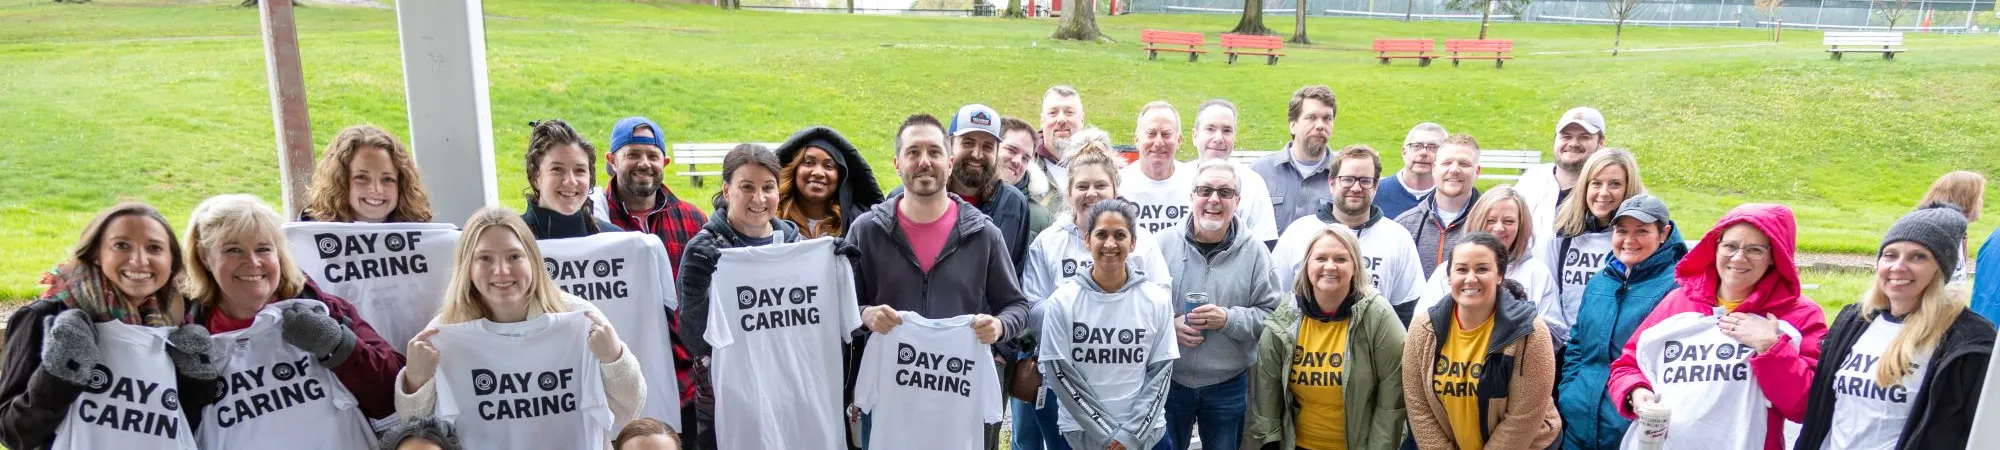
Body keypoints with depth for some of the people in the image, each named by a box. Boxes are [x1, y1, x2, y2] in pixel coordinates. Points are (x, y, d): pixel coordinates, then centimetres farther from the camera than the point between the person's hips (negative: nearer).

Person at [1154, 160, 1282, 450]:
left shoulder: (1254, 252, -4)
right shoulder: (1162, 244, -5)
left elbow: (1273, 314, -4)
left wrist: (1229, 319, -19)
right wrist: (1168, 325, -17)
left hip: (1229, 386, 0)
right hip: (1169, 380, 0)